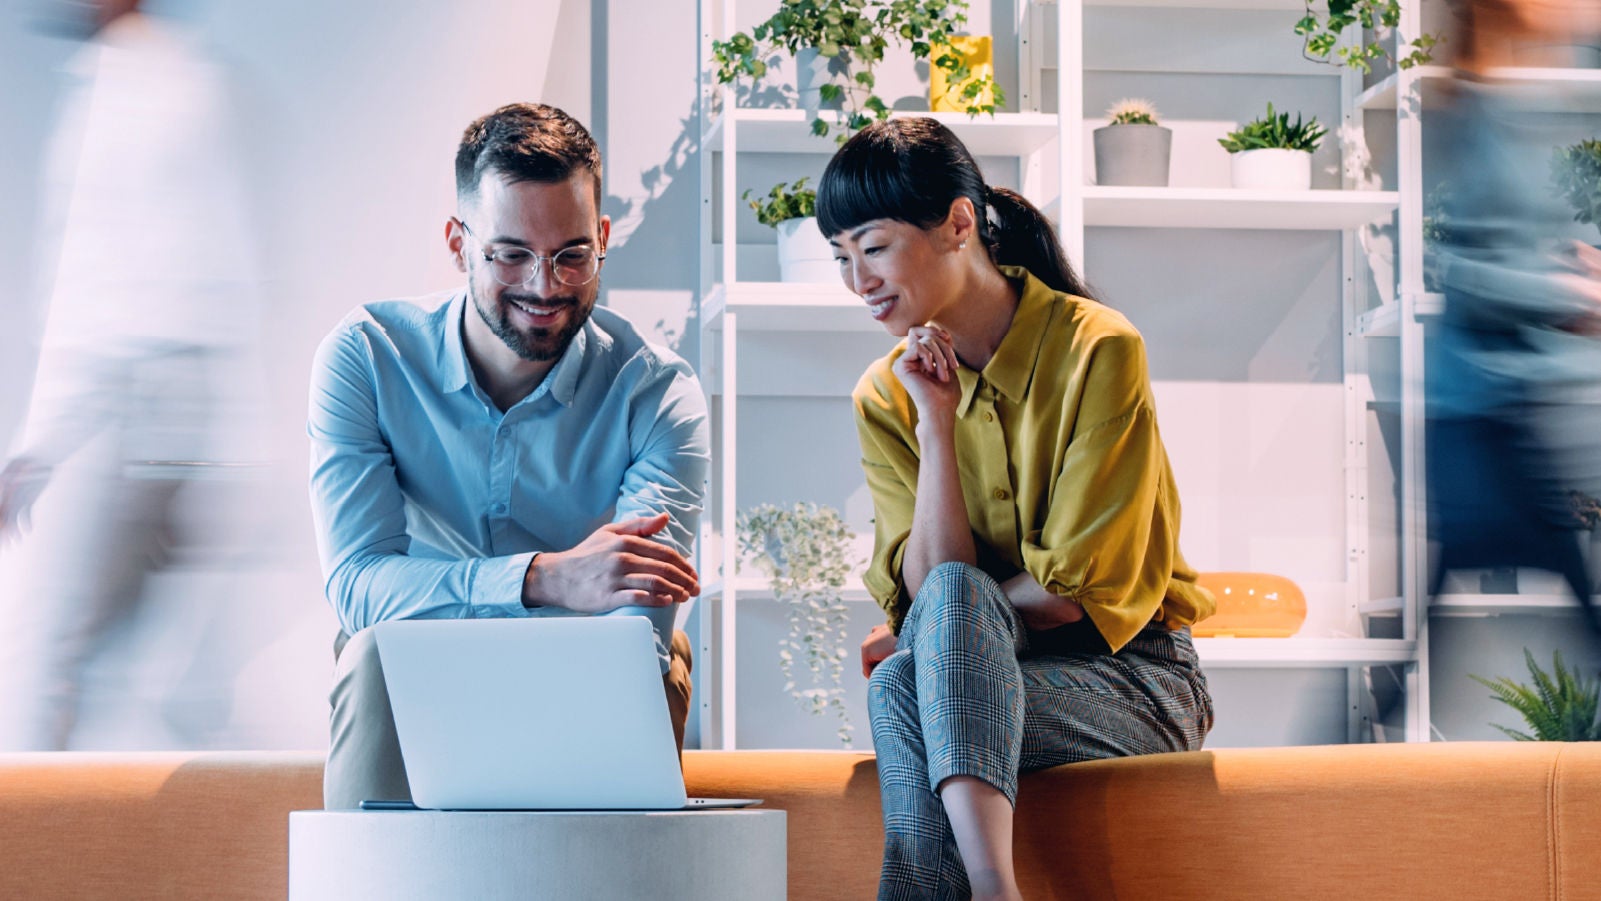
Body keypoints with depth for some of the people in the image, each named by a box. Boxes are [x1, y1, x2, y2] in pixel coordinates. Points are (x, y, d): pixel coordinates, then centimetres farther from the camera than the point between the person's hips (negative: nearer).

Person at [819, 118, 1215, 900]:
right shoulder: (886, 397, 4)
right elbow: (924, 587, -9)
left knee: (903, 685, -33)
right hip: (984, 680, 4)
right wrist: (936, 423, -15)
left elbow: (1077, 590, -14)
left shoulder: (1097, 351, -12)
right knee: (903, 684, -33)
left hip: (1129, 678, -4)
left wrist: (928, 632, -7)